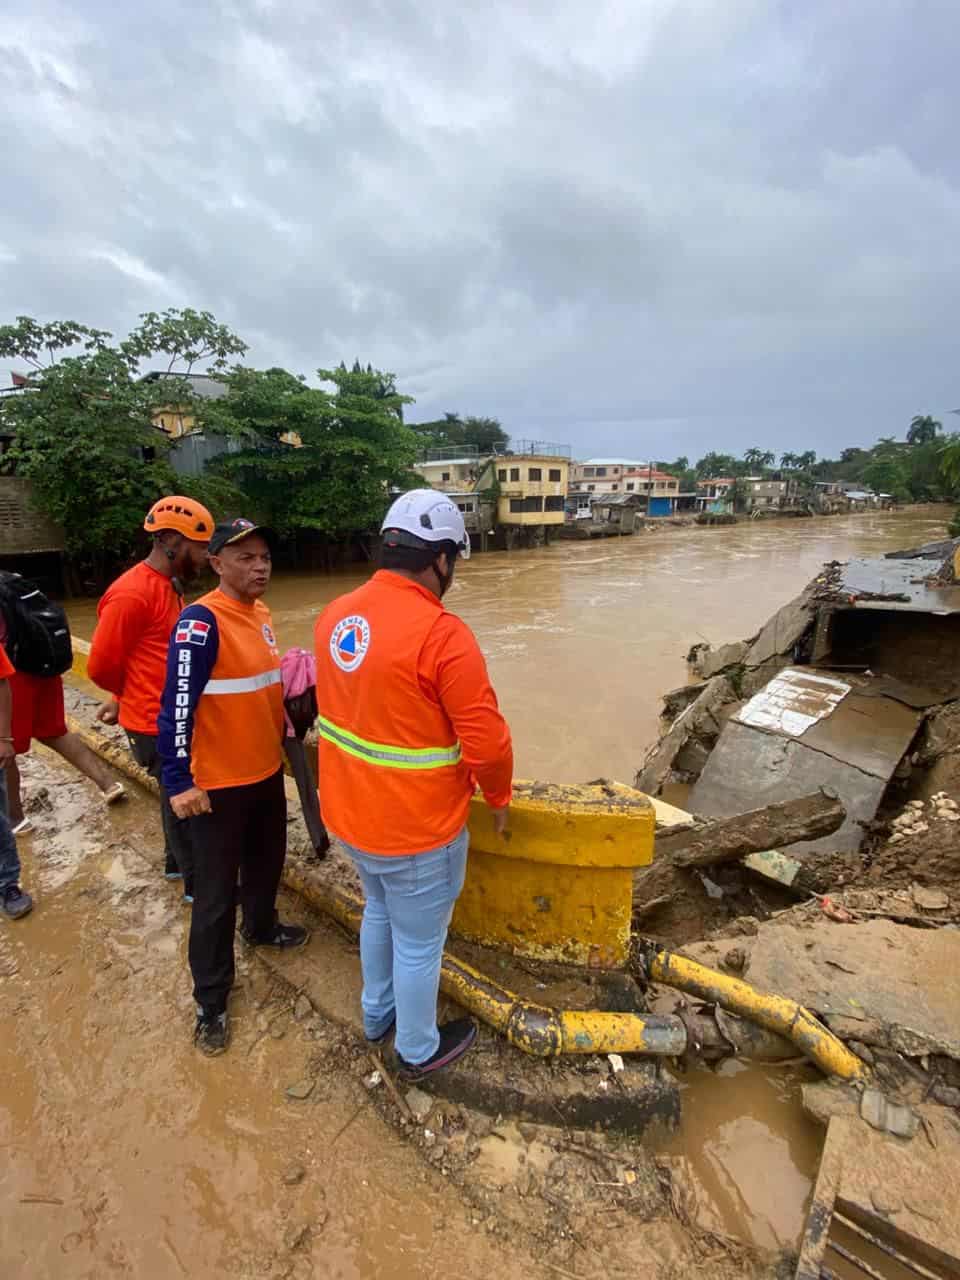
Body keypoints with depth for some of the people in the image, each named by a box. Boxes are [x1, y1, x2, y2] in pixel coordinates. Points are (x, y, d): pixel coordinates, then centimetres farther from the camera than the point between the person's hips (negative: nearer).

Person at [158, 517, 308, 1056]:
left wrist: (286, 725, 18)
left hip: (267, 771, 8)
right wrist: (179, 782, -23)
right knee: (216, 893, 7)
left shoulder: (261, 613, 4)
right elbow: (177, 706, -23)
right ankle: (211, 1000, 26)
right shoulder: (201, 622, -22)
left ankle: (262, 927, 53)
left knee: (267, 861, 26)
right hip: (219, 783, -8)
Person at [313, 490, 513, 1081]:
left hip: (351, 810, 8)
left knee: (381, 910, 31)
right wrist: (499, 797, -3)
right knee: (419, 940, 17)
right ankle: (419, 1050, 43)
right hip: (416, 826, -7)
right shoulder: (442, 634, -27)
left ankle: (378, 1013, 53)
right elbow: (485, 740, -22)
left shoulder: (337, 615, -4)